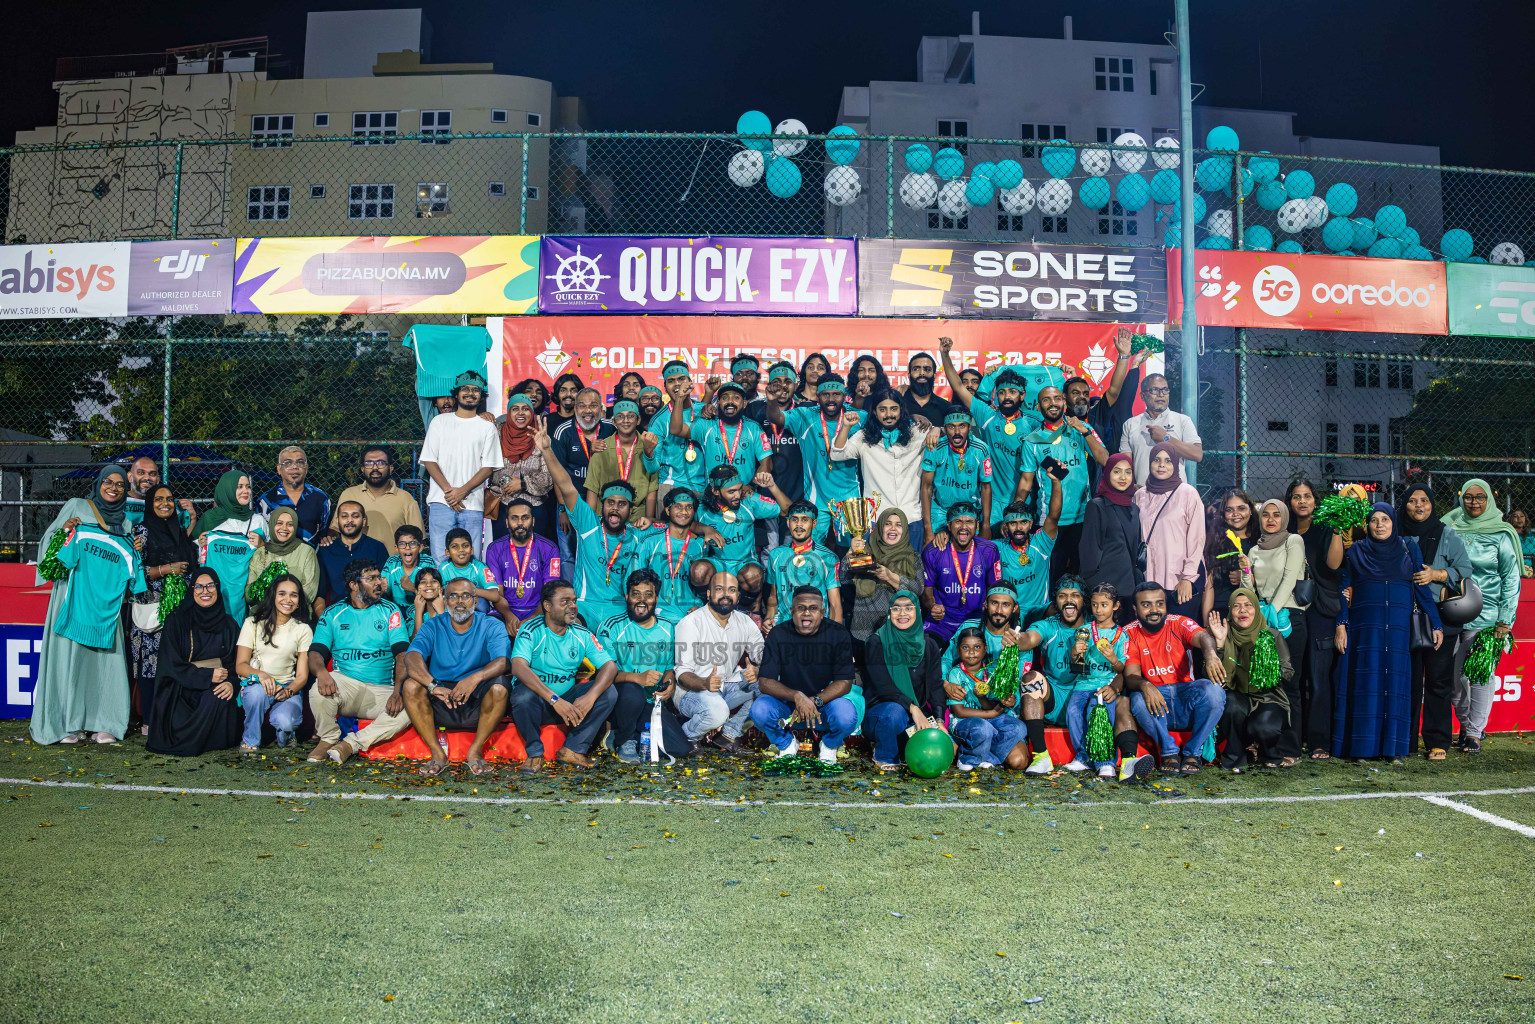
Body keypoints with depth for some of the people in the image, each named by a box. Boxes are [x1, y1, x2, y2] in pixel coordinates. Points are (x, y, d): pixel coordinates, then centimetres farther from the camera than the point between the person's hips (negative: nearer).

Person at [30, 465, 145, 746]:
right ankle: (67, 724, 0)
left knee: (104, 659, -2)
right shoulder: (77, 507, 9)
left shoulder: (124, 523, 18)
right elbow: (50, 538, 8)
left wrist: (136, 552, 3)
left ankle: (101, 723, 3)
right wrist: (64, 531, -10)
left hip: (106, 603, 3)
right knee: (69, 655, -5)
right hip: (75, 596, -3)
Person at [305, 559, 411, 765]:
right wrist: (321, 671, -27)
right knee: (320, 689, -33)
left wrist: (398, 691, -19)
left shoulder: (389, 611, 8)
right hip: (344, 683, 0)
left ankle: (351, 743, -15)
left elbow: (403, 654, -2)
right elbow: (316, 652, -1)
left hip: (382, 691, 0)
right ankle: (329, 739, -4)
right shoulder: (333, 614, 10)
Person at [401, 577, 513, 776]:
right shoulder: (433, 627, 3)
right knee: (411, 684, -24)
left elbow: (503, 661, -18)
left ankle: (475, 752, -14)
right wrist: (433, 685, -36)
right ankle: (437, 753, -15)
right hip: (439, 708, 1)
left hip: (478, 708, -1)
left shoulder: (491, 627, 0)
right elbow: (412, 657, -16)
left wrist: (476, 677, -40)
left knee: (499, 686, -30)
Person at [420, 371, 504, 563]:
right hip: (441, 501, 0)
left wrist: (463, 491, -10)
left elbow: (488, 467, 4)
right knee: (440, 559, -6)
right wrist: (448, 490, -8)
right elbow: (429, 460, 6)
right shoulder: (440, 422, 12)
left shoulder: (487, 427, 11)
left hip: (472, 504, 0)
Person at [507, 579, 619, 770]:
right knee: (523, 695, -36)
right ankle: (535, 754, -13)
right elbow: (518, 667, -29)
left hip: (568, 699, 4)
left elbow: (610, 666, -9)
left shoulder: (582, 634, 0)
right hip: (537, 702, -4)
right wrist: (555, 700, -38)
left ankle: (573, 750, -10)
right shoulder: (531, 631, -13)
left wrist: (590, 696, -30)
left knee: (608, 692, -16)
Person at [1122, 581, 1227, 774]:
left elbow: (1202, 636, -26)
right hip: (1157, 706, 0)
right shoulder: (1131, 633, -2)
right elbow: (1130, 677, -10)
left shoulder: (1179, 623, -4)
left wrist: (1210, 654, -52)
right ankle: (1168, 751, -10)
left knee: (1213, 691, -30)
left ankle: (1193, 752, -9)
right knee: (1138, 699, -34)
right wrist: (1145, 685, -36)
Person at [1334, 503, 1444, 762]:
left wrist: (1436, 625, 3)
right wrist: (1341, 625, -3)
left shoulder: (1409, 549, 9)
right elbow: (1344, 590, 6)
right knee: (1365, 681, -2)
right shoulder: (1356, 551, 8)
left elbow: (1422, 588, 8)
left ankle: (1394, 747, 4)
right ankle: (1364, 747, 2)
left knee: (1396, 681, -1)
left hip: (1399, 626, 1)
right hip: (1364, 626, 0)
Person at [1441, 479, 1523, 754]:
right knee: (1454, 672, 5)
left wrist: (1505, 620, -5)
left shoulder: (1501, 534, 0)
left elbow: (1511, 578, 0)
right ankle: (1464, 722, 24)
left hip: (1486, 615, -3)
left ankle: (1474, 732, 6)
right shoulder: (1451, 529, 7)